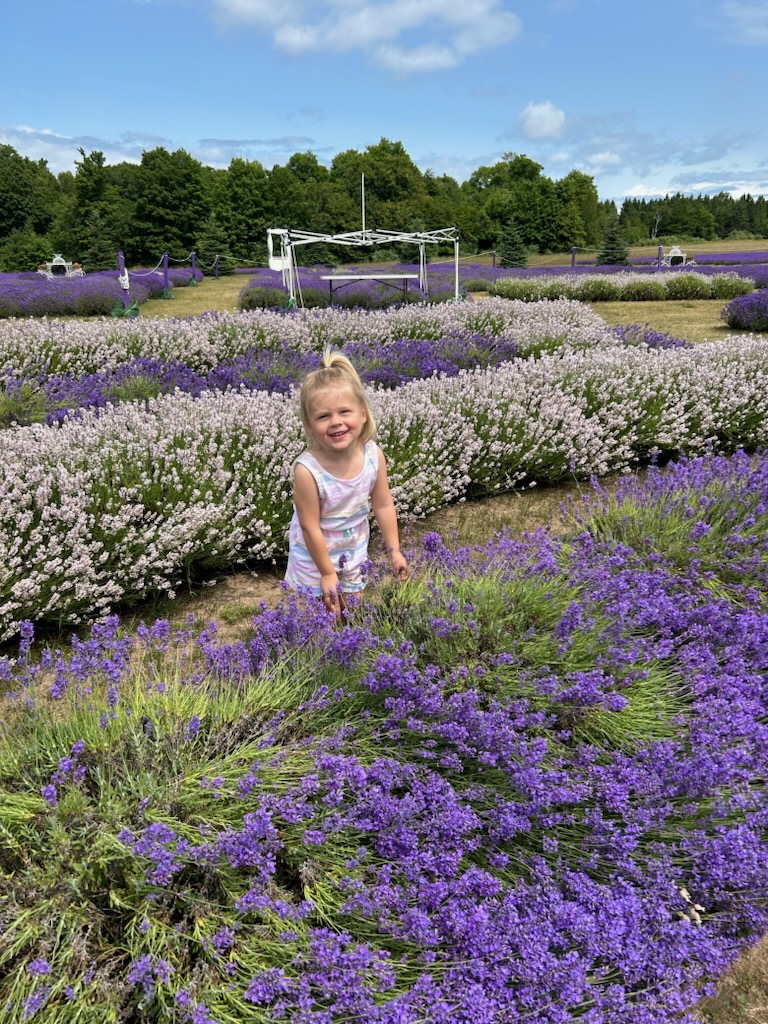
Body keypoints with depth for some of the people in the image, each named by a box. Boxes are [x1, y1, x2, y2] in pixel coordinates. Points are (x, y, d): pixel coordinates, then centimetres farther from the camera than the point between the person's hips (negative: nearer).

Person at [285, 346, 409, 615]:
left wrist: (394, 551, -1)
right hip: (315, 557, -4)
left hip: (354, 552, 4)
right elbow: (310, 526, -23)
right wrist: (327, 572, -15)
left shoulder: (374, 455, -21)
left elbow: (384, 506, -7)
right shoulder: (307, 470, -33)